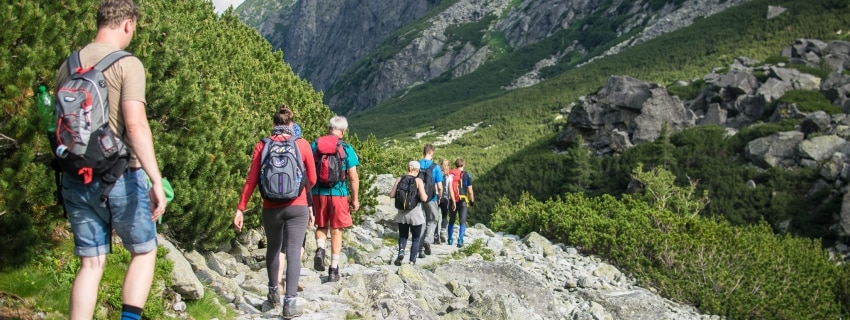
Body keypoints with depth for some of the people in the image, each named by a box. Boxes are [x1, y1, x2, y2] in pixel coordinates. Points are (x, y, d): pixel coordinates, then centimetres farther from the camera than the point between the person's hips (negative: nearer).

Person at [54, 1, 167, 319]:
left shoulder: (68, 65, 10)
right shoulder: (127, 64, -10)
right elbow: (135, 125, -20)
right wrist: (157, 181, -21)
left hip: (76, 179, 5)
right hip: (120, 177, -5)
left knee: (91, 263, 11)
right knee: (144, 251, 13)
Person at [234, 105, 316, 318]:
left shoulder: (262, 146, 0)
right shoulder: (302, 145, -2)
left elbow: (251, 180, -4)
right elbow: (312, 180, 5)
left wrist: (241, 209, -1)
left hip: (271, 208, 2)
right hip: (297, 208, -2)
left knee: (273, 250, 21)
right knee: (293, 253, -3)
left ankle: (274, 294, 35)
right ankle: (290, 303, -11)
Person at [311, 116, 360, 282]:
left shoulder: (314, 145, 2)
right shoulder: (346, 149, -5)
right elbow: (353, 178, -5)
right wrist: (355, 199, 6)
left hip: (318, 193, 2)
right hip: (338, 194, -2)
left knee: (321, 226, 21)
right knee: (336, 231, 8)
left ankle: (320, 248, -8)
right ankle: (333, 270, 11)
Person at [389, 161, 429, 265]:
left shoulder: (400, 179, -1)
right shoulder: (418, 181, -10)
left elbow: (391, 195, -1)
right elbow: (423, 198, -17)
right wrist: (426, 196, 5)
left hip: (402, 213, 3)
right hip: (415, 213, -3)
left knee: (403, 236, 18)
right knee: (416, 238, 13)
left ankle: (401, 251, -9)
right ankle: (412, 261, 9)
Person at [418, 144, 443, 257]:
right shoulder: (435, 167, -9)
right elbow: (439, 186, -11)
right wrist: (439, 197, 6)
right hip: (431, 198, -3)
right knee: (432, 220, 14)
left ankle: (421, 250, 9)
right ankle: (428, 239, -12)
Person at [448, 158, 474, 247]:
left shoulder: (450, 175, 2)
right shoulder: (466, 175, -3)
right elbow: (470, 190, -3)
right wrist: (472, 200, 11)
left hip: (452, 201, 3)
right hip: (463, 201, -3)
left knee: (451, 221, 17)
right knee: (462, 222, 0)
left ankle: (450, 240, 22)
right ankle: (460, 240, -12)